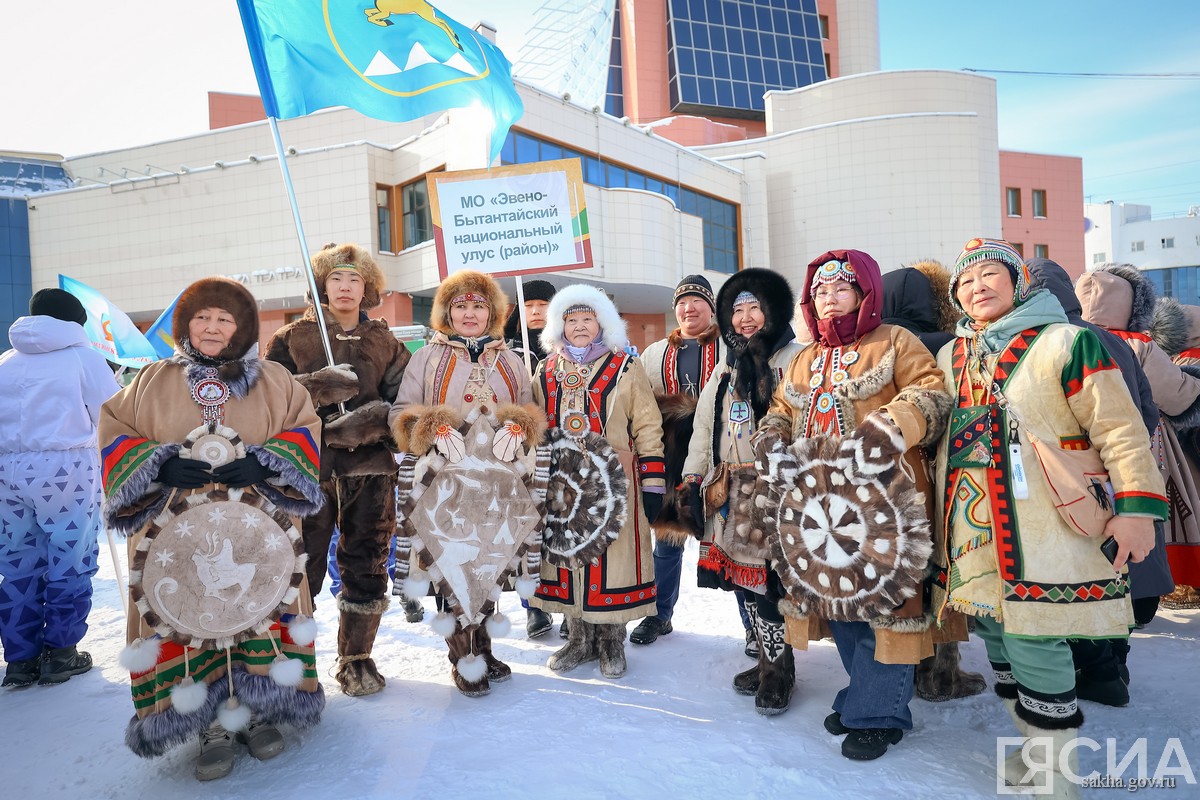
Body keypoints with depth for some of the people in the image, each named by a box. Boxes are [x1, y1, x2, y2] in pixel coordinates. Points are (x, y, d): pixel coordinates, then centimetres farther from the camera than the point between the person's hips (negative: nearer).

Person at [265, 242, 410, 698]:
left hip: (371, 470, 2)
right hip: (307, 469, -2)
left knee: (366, 567, 8)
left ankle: (357, 660, 24)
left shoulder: (385, 343, 13)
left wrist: (373, 418, -15)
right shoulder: (293, 337, 8)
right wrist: (318, 387, -18)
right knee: (301, 566, -2)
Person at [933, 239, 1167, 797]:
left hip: (1042, 531, -6)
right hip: (971, 529, 6)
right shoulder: (950, 357, 13)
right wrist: (940, 513, 23)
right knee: (996, 636, 12)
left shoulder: (1067, 342, -4)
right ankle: (1037, 748, 31)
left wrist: (1135, 506, -12)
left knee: (1033, 642, -6)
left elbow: (1119, 429, -6)